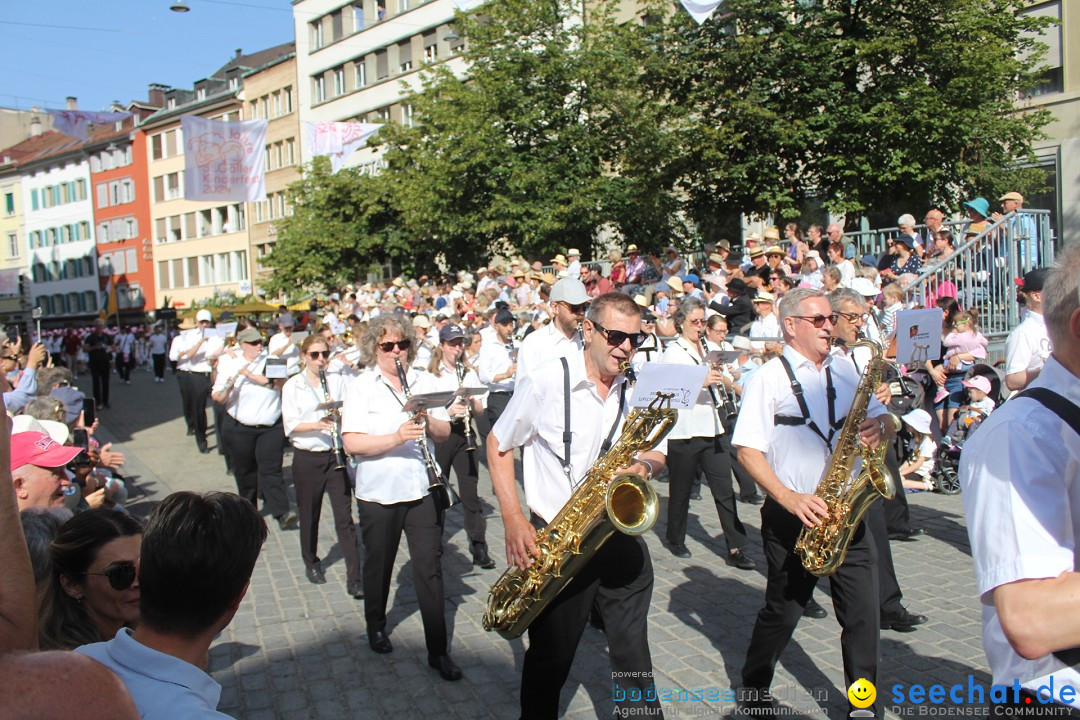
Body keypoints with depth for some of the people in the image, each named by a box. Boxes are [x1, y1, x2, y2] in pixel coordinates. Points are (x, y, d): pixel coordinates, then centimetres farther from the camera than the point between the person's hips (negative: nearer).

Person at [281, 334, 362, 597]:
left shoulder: (338, 380, 4)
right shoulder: (293, 385, 0)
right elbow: (290, 426, -8)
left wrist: (339, 414, -20)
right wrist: (317, 425, -23)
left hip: (336, 455, 0)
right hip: (307, 459, 0)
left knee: (345, 518, -3)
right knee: (309, 515, 13)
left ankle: (354, 579, -3)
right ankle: (311, 563, 37)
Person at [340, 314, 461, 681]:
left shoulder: (424, 382, 6)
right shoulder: (360, 388, -4)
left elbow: (444, 432, 6)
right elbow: (351, 443, -14)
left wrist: (427, 421, -16)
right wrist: (396, 437, -27)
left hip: (422, 490, 2)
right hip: (378, 493, -1)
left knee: (430, 568, 0)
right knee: (378, 565, 16)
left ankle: (438, 651, 8)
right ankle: (376, 627, 40)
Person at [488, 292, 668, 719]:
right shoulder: (546, 383, -10)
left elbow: (657, 452, 14)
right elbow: (498, 445, -1)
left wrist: (647, 464, -13)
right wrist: (514, 519, -12)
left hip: (622, 537, 3)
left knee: (633, 652, 9)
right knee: (550, 659, 12)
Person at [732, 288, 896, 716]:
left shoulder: (845, 371, 12)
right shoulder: (768, 378, -4)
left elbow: (884, 421, 16)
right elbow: (748, 451, -10)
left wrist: (880, 426, -9)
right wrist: (790, 499, -21)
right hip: (793, 518, -4)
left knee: (864, 614, 1)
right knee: (783, 612, 9)